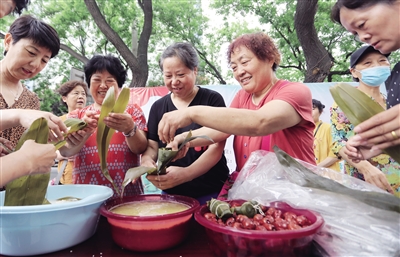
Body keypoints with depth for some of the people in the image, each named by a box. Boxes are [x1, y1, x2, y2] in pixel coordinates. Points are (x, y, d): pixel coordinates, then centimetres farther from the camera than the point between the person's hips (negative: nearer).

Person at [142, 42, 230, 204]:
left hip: (211, 193, -3)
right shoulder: (158, 107, 7)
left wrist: (185, 174, -27)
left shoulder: (212, 100, -7)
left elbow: (216, 148, -13)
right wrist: (146, 160, -18)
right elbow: (152, 146, 6)